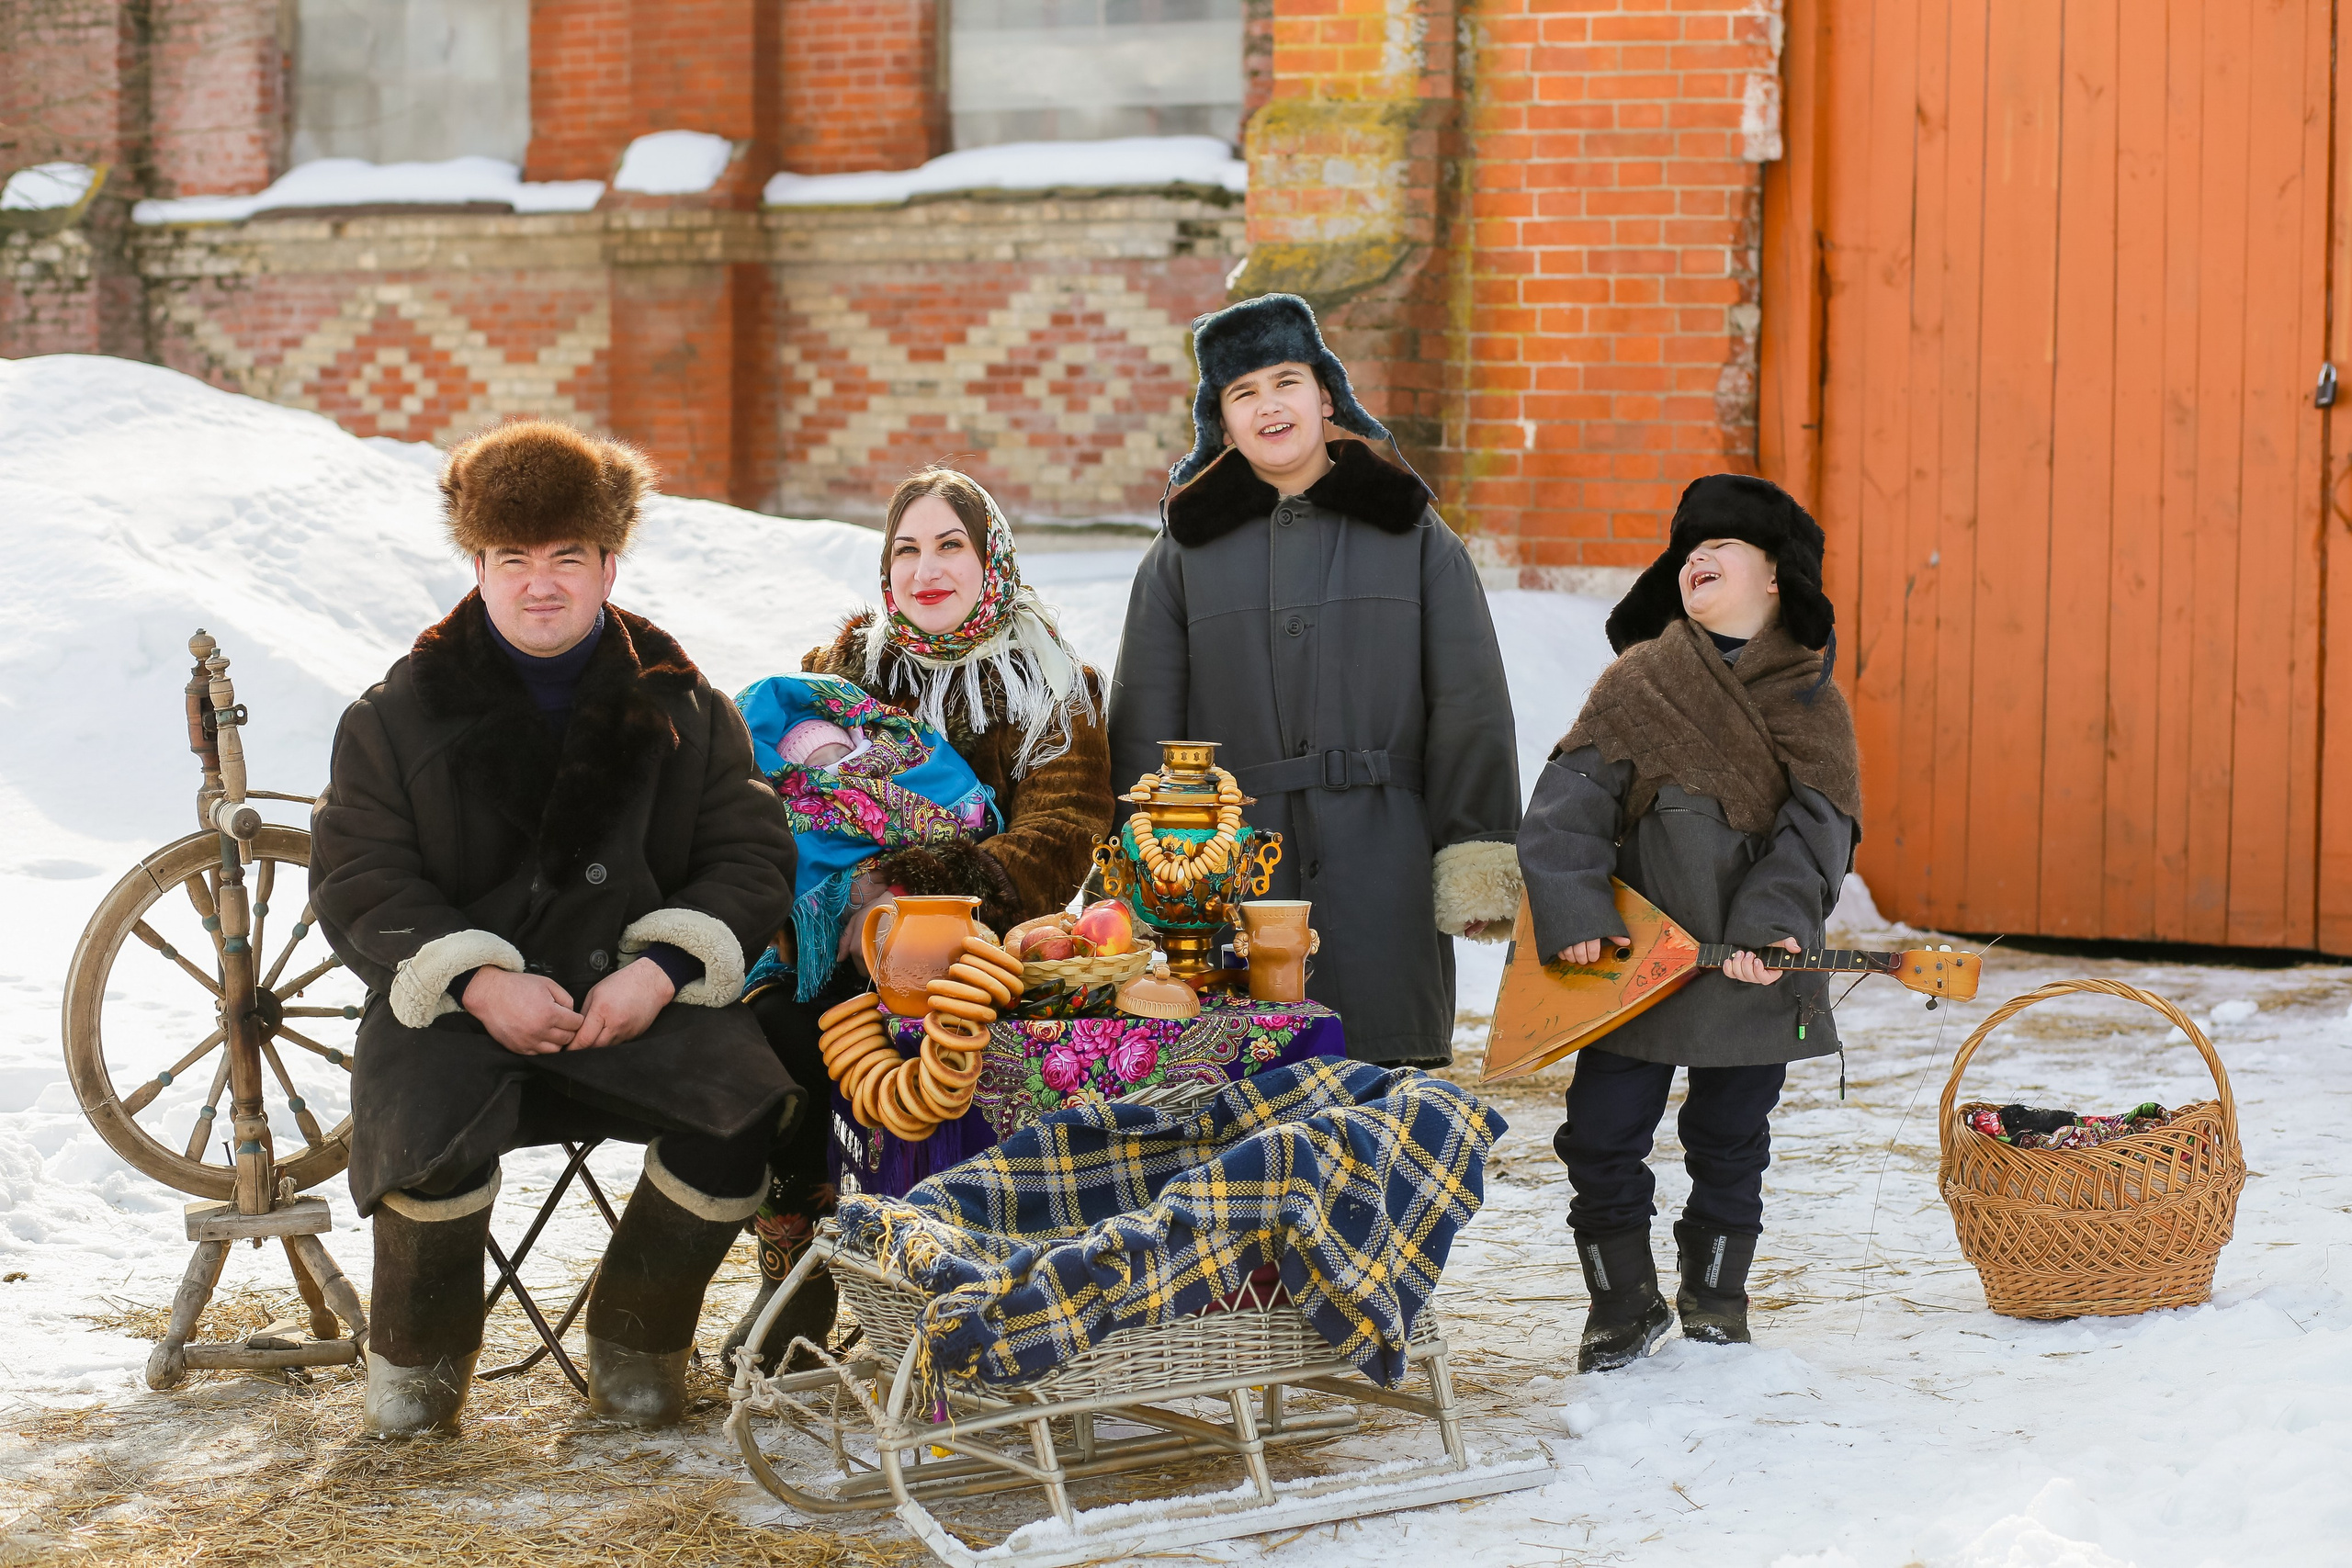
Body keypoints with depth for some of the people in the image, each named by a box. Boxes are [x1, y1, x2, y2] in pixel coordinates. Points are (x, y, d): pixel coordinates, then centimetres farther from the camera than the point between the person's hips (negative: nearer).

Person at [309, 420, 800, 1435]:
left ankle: (637, 1337, 0)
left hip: (643, 1001, 1)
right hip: (455, 1005, -1)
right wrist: (476, 980, -15)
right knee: (429, 1140, -31)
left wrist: (661, 970, -13)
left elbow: (752, 858, 5)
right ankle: (420, 1352, 1)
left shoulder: (683, 708, 9)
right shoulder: (400, 713, 7)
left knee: (740, 1108, -26)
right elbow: (358, 879, 2)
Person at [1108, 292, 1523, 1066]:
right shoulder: (1183, 553, 13)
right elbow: (1143, 724, 11)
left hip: (1383, 880, 0)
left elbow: (1471, 711, 7)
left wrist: (1479, 856, -2)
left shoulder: (1415, 538, 11)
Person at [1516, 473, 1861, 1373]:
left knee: (1730, 1144, 10)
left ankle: (1716, 1293, 30)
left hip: (1753, 971, 0)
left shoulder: (1811, 702, 3)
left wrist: (1774, 923, -21)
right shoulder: (1635, 683, 2)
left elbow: (1816, 828, -6)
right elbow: (1566, 807, -5)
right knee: (1600, 1136, -1)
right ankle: (1623, 1303, 18)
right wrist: (1570, 913, -17)